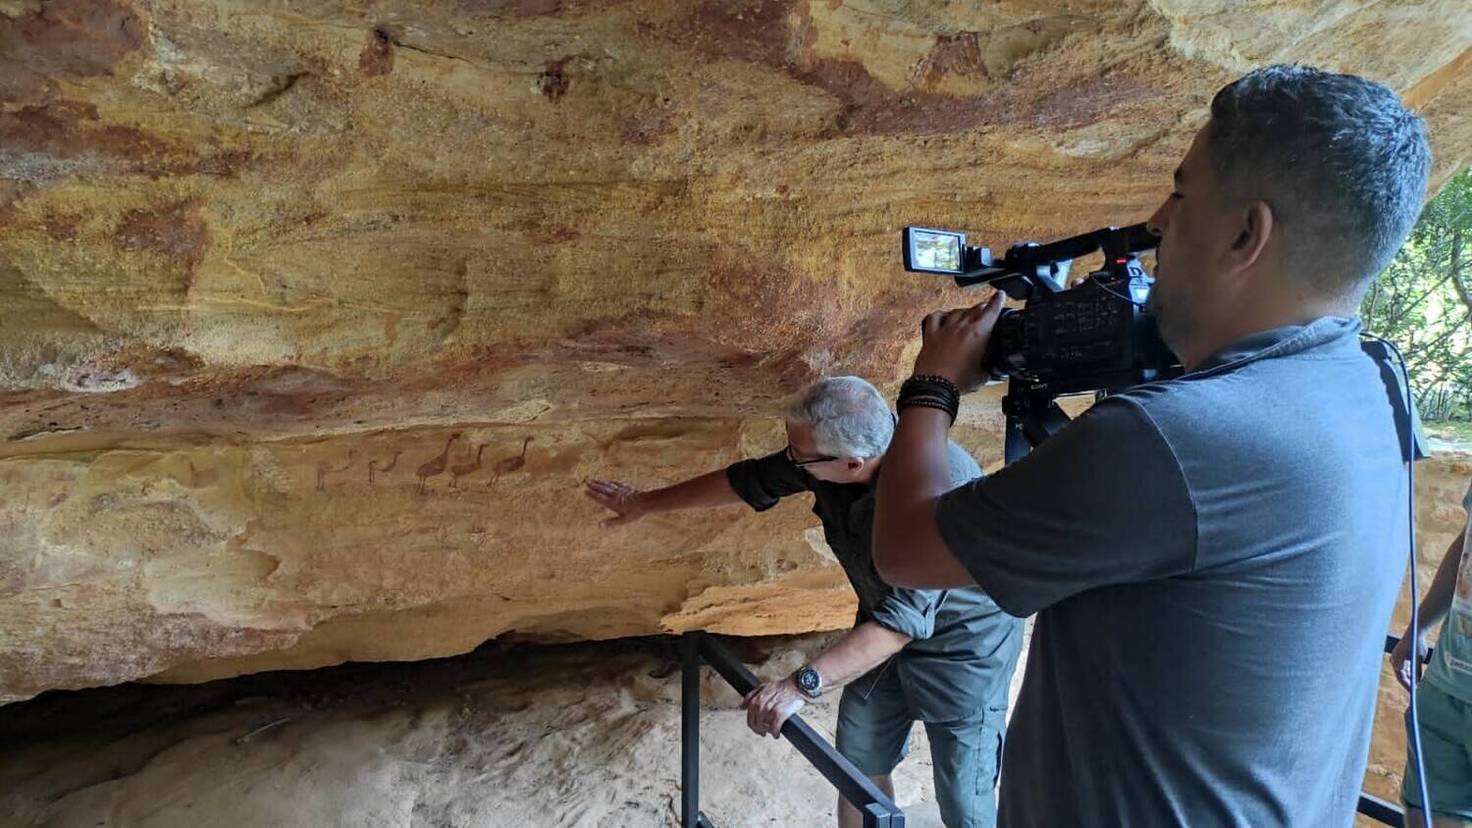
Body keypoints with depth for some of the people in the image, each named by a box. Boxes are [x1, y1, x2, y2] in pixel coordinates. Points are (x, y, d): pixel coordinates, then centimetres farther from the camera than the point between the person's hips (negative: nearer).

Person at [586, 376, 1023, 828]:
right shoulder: (831, 446, -17)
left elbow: (903, 619, -37)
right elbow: (746, 480, -2)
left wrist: (802, 685, -41)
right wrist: (645, 502, 8)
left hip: (963, 642, -6)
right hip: (886, 624, 6)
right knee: (858, 763, 15)